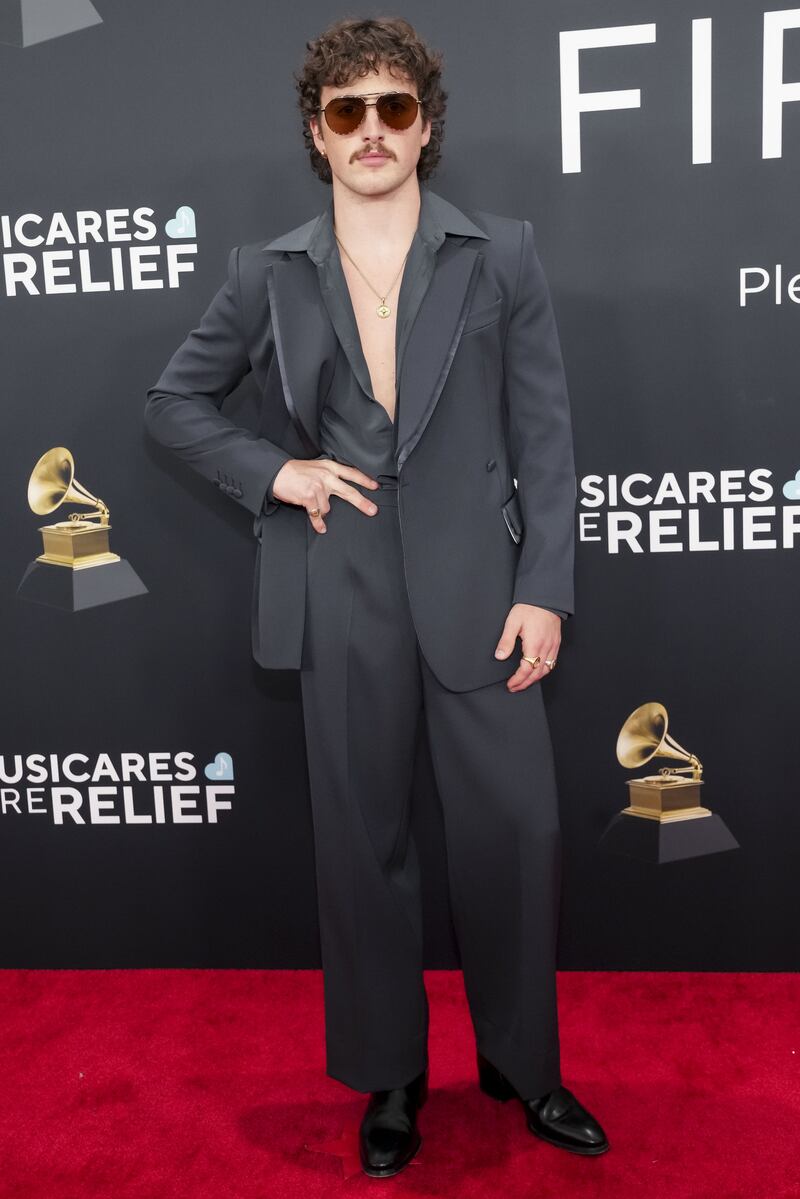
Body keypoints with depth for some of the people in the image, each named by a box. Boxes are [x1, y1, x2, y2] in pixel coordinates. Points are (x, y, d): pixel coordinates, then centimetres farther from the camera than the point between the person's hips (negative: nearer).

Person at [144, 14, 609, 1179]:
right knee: (364, 841, 10)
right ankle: (390, 1075, 31)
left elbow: (545, 434, 2)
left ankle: (522, 1062, 30)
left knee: (517, 829, 4)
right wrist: (272, 471, -2)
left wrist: (545, 589, -5)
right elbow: (174, 402, 14)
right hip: (343, 598, 1)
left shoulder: (502, 255, 4)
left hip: (477, 588, 0)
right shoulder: (267, 274, 6)